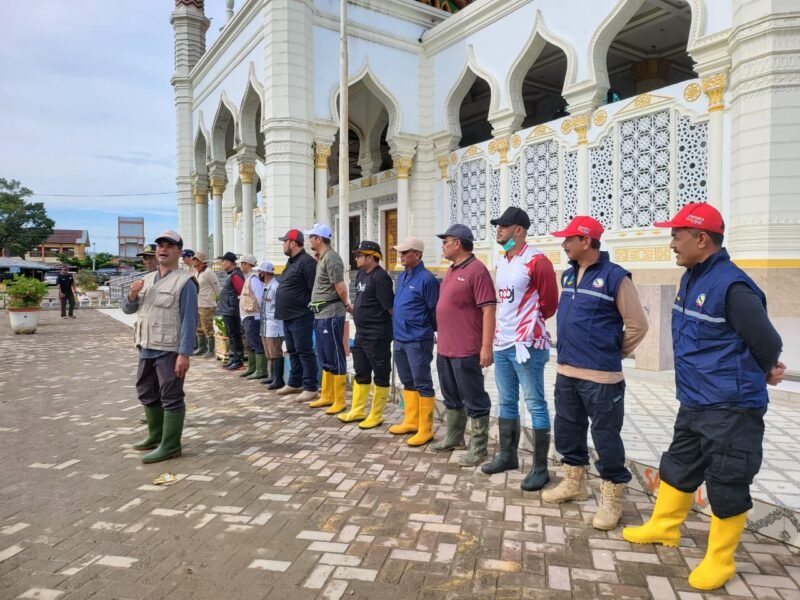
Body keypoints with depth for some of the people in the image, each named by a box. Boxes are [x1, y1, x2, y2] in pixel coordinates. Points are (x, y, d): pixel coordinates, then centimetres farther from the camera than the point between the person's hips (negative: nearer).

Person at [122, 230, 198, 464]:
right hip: (146, 349, 8)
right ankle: (156, 436, 34)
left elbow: (189, 321, -15)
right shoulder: (147, 279, 14)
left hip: (169, 351, -8)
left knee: (171, 398, -2)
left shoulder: (184, 282, -10)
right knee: (147, 394, 18)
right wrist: (132, 294, -5)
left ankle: (170, 446, 5)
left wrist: (184, 354, -21)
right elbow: (127, 309, 18)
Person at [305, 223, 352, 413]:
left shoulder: (331, 258, -15)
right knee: (324, 359, 17)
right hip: (321, 315, 10)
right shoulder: (322, 258, 15)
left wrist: (346, 303, -6)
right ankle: (327, 396, 28)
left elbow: (340, 287, -18)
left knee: (335, 358, -2)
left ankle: (339, 401, 5)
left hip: (330, 315, -10)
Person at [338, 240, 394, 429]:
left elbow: (390, 306, -18)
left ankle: (376, 416, 13)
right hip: (361, 333, 10)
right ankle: (357, 411, 30)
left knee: (380, 375, 4)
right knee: (361, 374, 18)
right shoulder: (361, 274, 11)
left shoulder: (380, 277, -18)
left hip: (377, 335, -10)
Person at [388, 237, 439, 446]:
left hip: (418, 341, -8)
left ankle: (425, 430, 7)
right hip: (399, 339, 9)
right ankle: (410, 421, 29)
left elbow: (435, 312, -11)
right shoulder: (402, 276, 12)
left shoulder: (427, 279, -15)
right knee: (408, 383, 17)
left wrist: (428, 331, -1)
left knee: (422, 385, -1)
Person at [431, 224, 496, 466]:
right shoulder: (452, 271, 14)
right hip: (445, 348, 9)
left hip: (466, 351, -9)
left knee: (474, 400, 2)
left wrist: (486, 347, -23)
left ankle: (479, 448, 12)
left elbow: (488, 310, -19)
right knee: (452, 397, 20)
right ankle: (454, 437, 35)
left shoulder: (477, 270, -15)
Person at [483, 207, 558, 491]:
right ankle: (507, 455, 31)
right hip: (501, 343, 9)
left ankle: (540, 468, 10)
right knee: (506, 402, 17)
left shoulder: (537, 262, -13)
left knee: (535, 404, 0)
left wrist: (528, 326, 2)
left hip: (526, 344, -8)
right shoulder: (501, 264, 13)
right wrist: (501, 330, 14)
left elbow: (549, 304, -10)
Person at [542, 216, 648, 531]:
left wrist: (612, 353, 1)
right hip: (566, 371, 8)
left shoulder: (615, 277, -13)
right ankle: (574, 483, 36)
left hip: (600, 376, -7)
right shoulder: (568, 275, 10)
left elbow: (637, 325, -8)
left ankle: (611, 499, 19)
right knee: (567, 430, 17)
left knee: (606, 437, 3)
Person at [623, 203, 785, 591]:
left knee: (727, 486, 6)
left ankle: (719, 560, 24)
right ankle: (664, 527, 40)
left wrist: (762, 374, 7)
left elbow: (767, 343, -14)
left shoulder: (731, 286, -22)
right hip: (694, 404, 9)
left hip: (732, 409, -9)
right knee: (677, 467, 21)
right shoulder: (691, 279, 6)